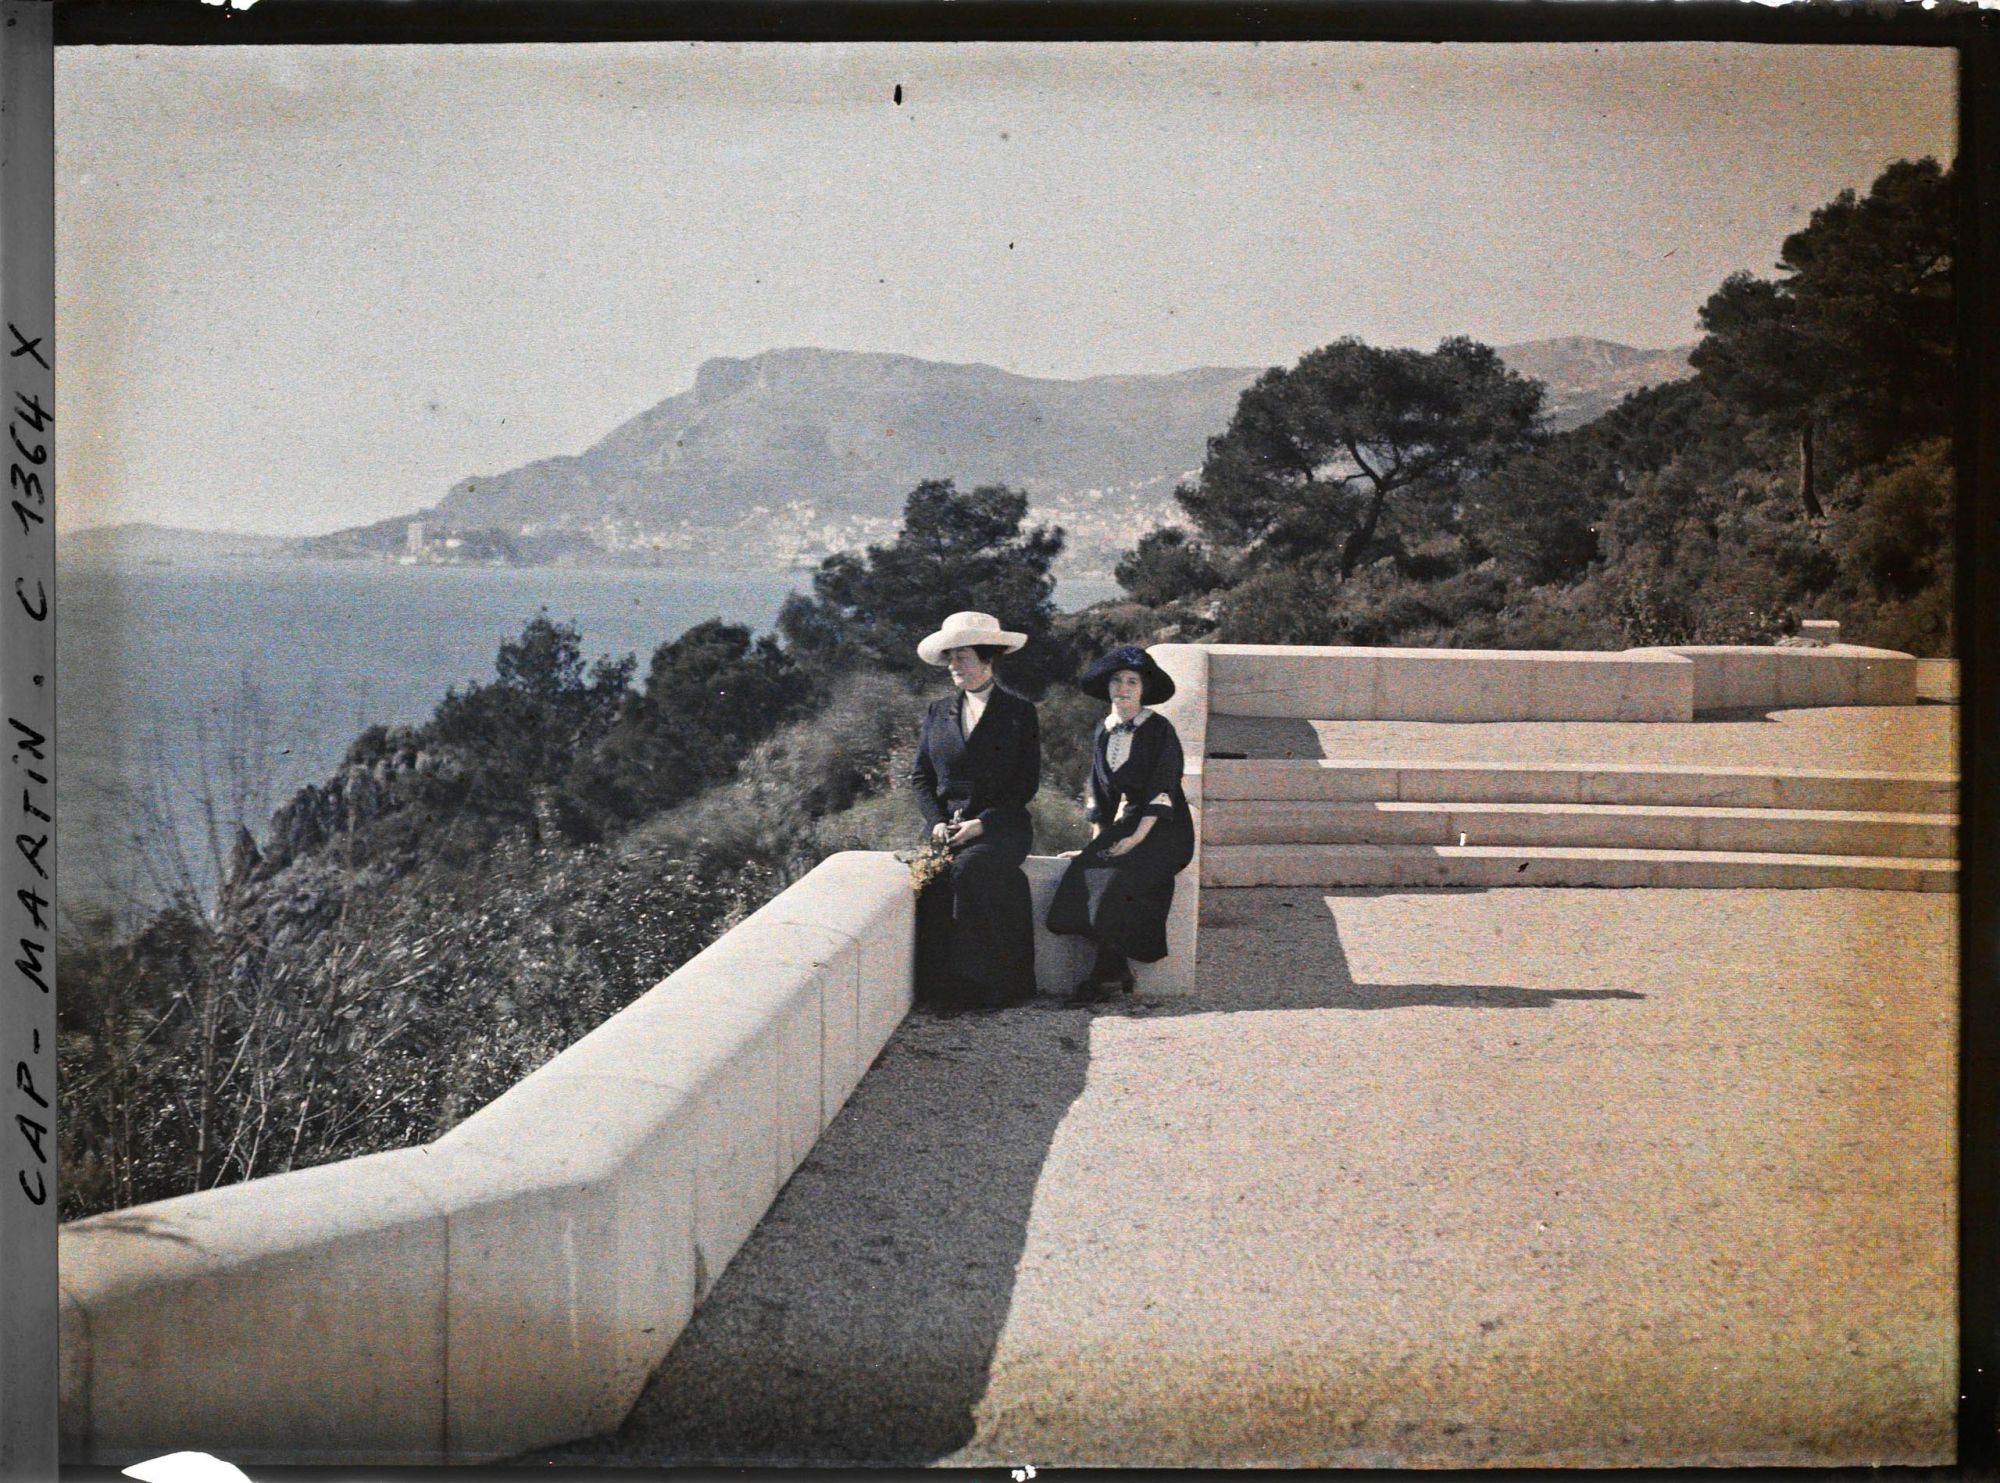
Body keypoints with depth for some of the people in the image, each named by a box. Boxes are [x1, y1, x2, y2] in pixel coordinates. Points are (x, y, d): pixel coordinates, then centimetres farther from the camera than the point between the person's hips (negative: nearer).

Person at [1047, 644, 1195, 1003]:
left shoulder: (1160, 730, -4)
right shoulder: (1103, 733, 14)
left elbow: (1162, 790, -10)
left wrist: (1137, 838, -19)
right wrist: (1098, 839, 5)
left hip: (1162, 829, -5)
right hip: (1121, 824, 5)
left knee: (1114, 879, -30)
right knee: (1082, 875, -24)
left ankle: (1105, 973, -19)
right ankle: (1117, 970, -20)